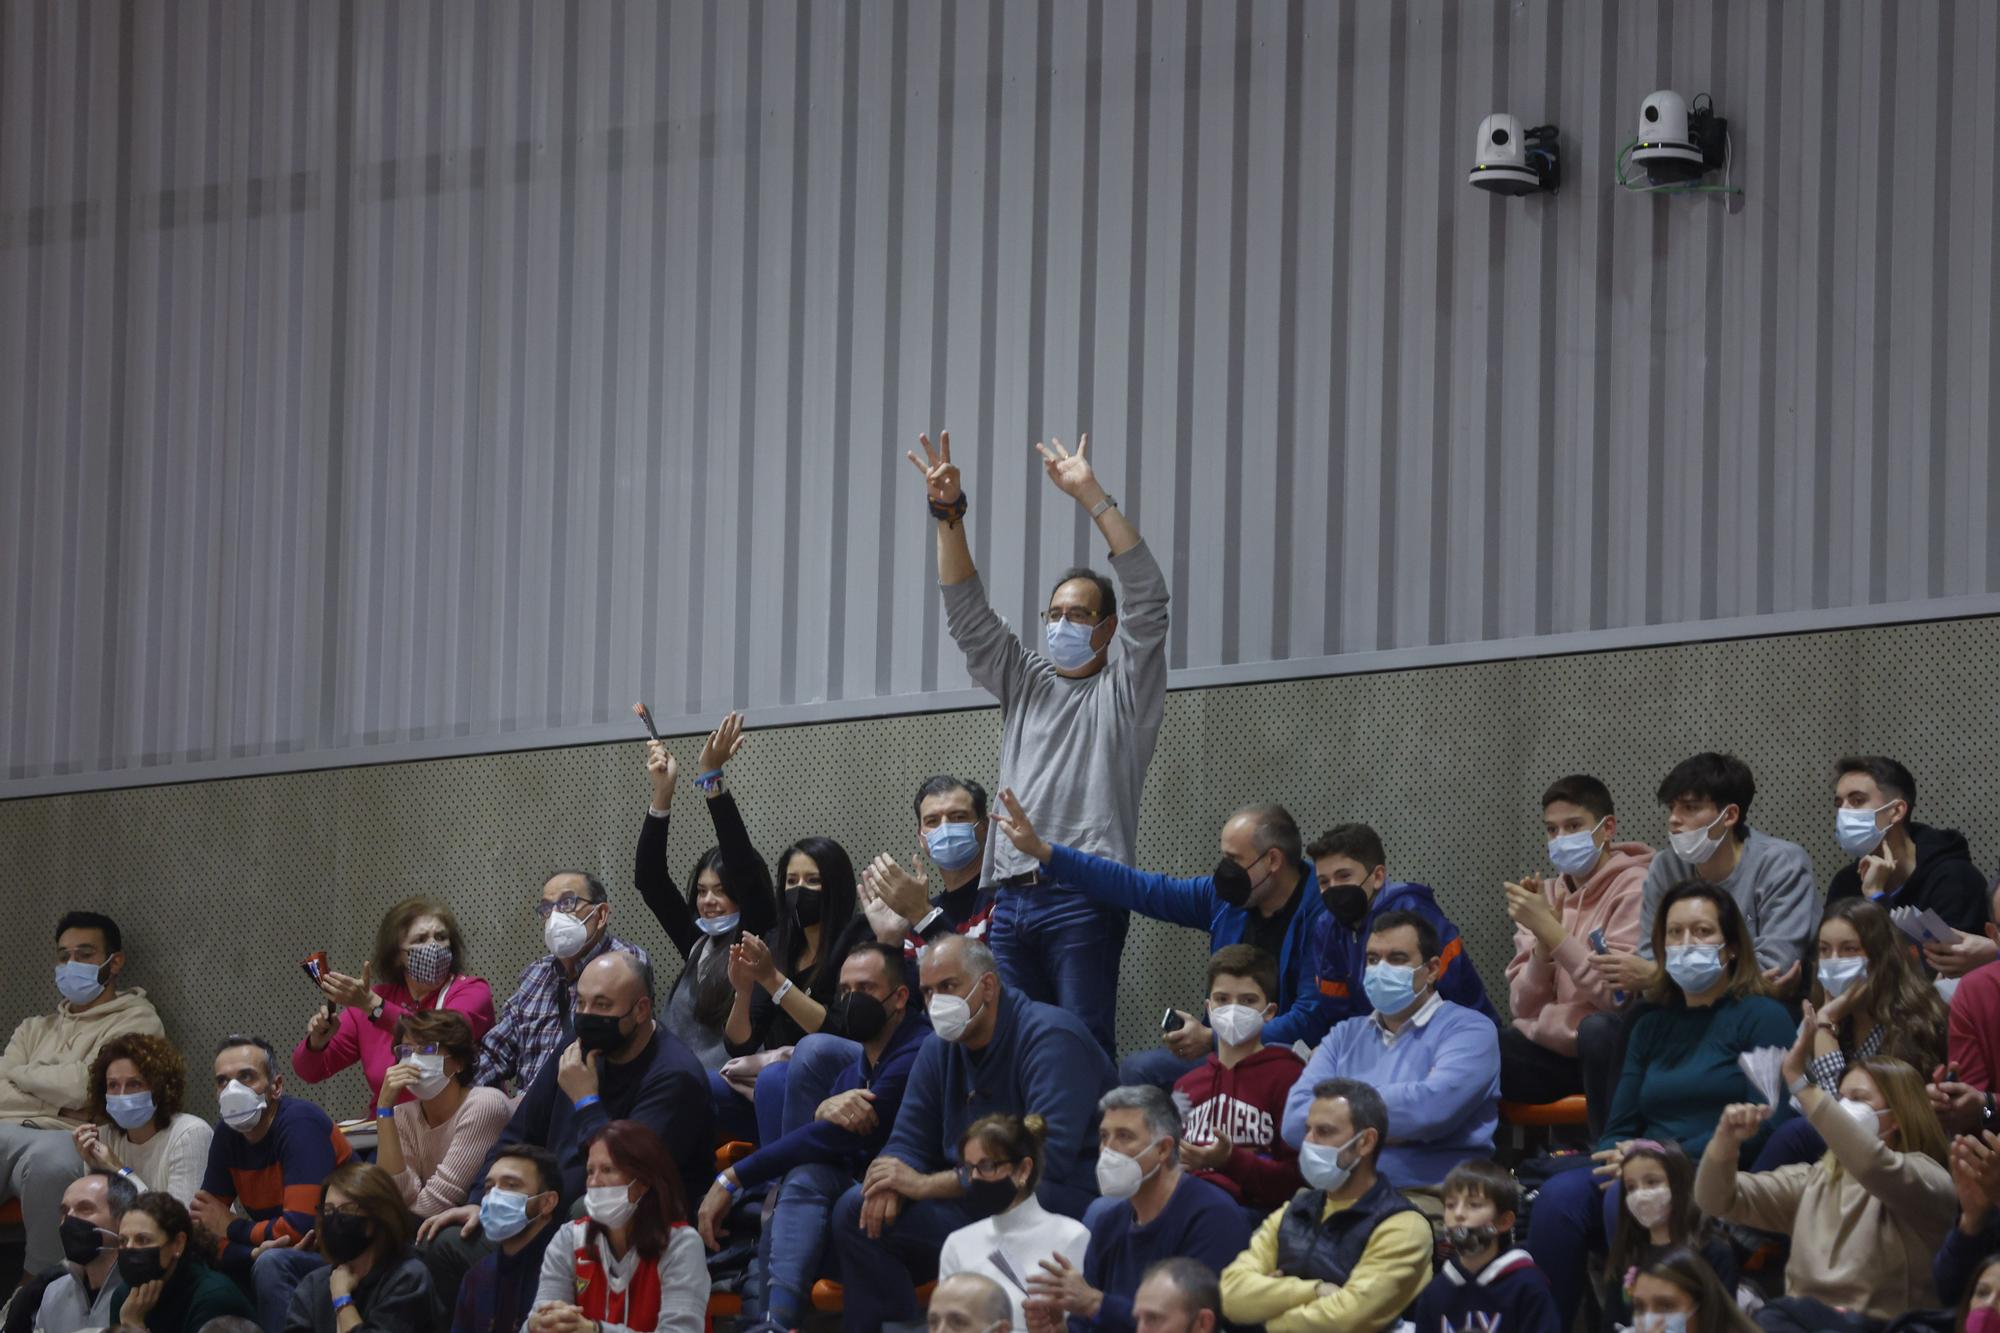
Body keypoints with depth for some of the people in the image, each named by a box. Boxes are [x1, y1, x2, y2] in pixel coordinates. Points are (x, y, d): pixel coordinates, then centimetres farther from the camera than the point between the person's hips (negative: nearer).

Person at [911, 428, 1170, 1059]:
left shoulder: (1122, 692, 8)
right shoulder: (1024, 683, 23)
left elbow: (1147, 596, -5)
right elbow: (968, 614, 14)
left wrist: (1092, 497, -10)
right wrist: (948, 514, 1)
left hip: (1084, 895, -6)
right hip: (1012, 897, 6)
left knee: (1084, 1048, -11)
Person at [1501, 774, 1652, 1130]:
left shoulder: (1635, 889, -4)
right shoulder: (1549, 893, 14)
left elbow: (1620, 995, -17)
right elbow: (1525, 1007, 8)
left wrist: (1549, 928, -18)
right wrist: (1542, 940, -9)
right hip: (1549, 1047, 5)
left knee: (1599, 1035, -38)